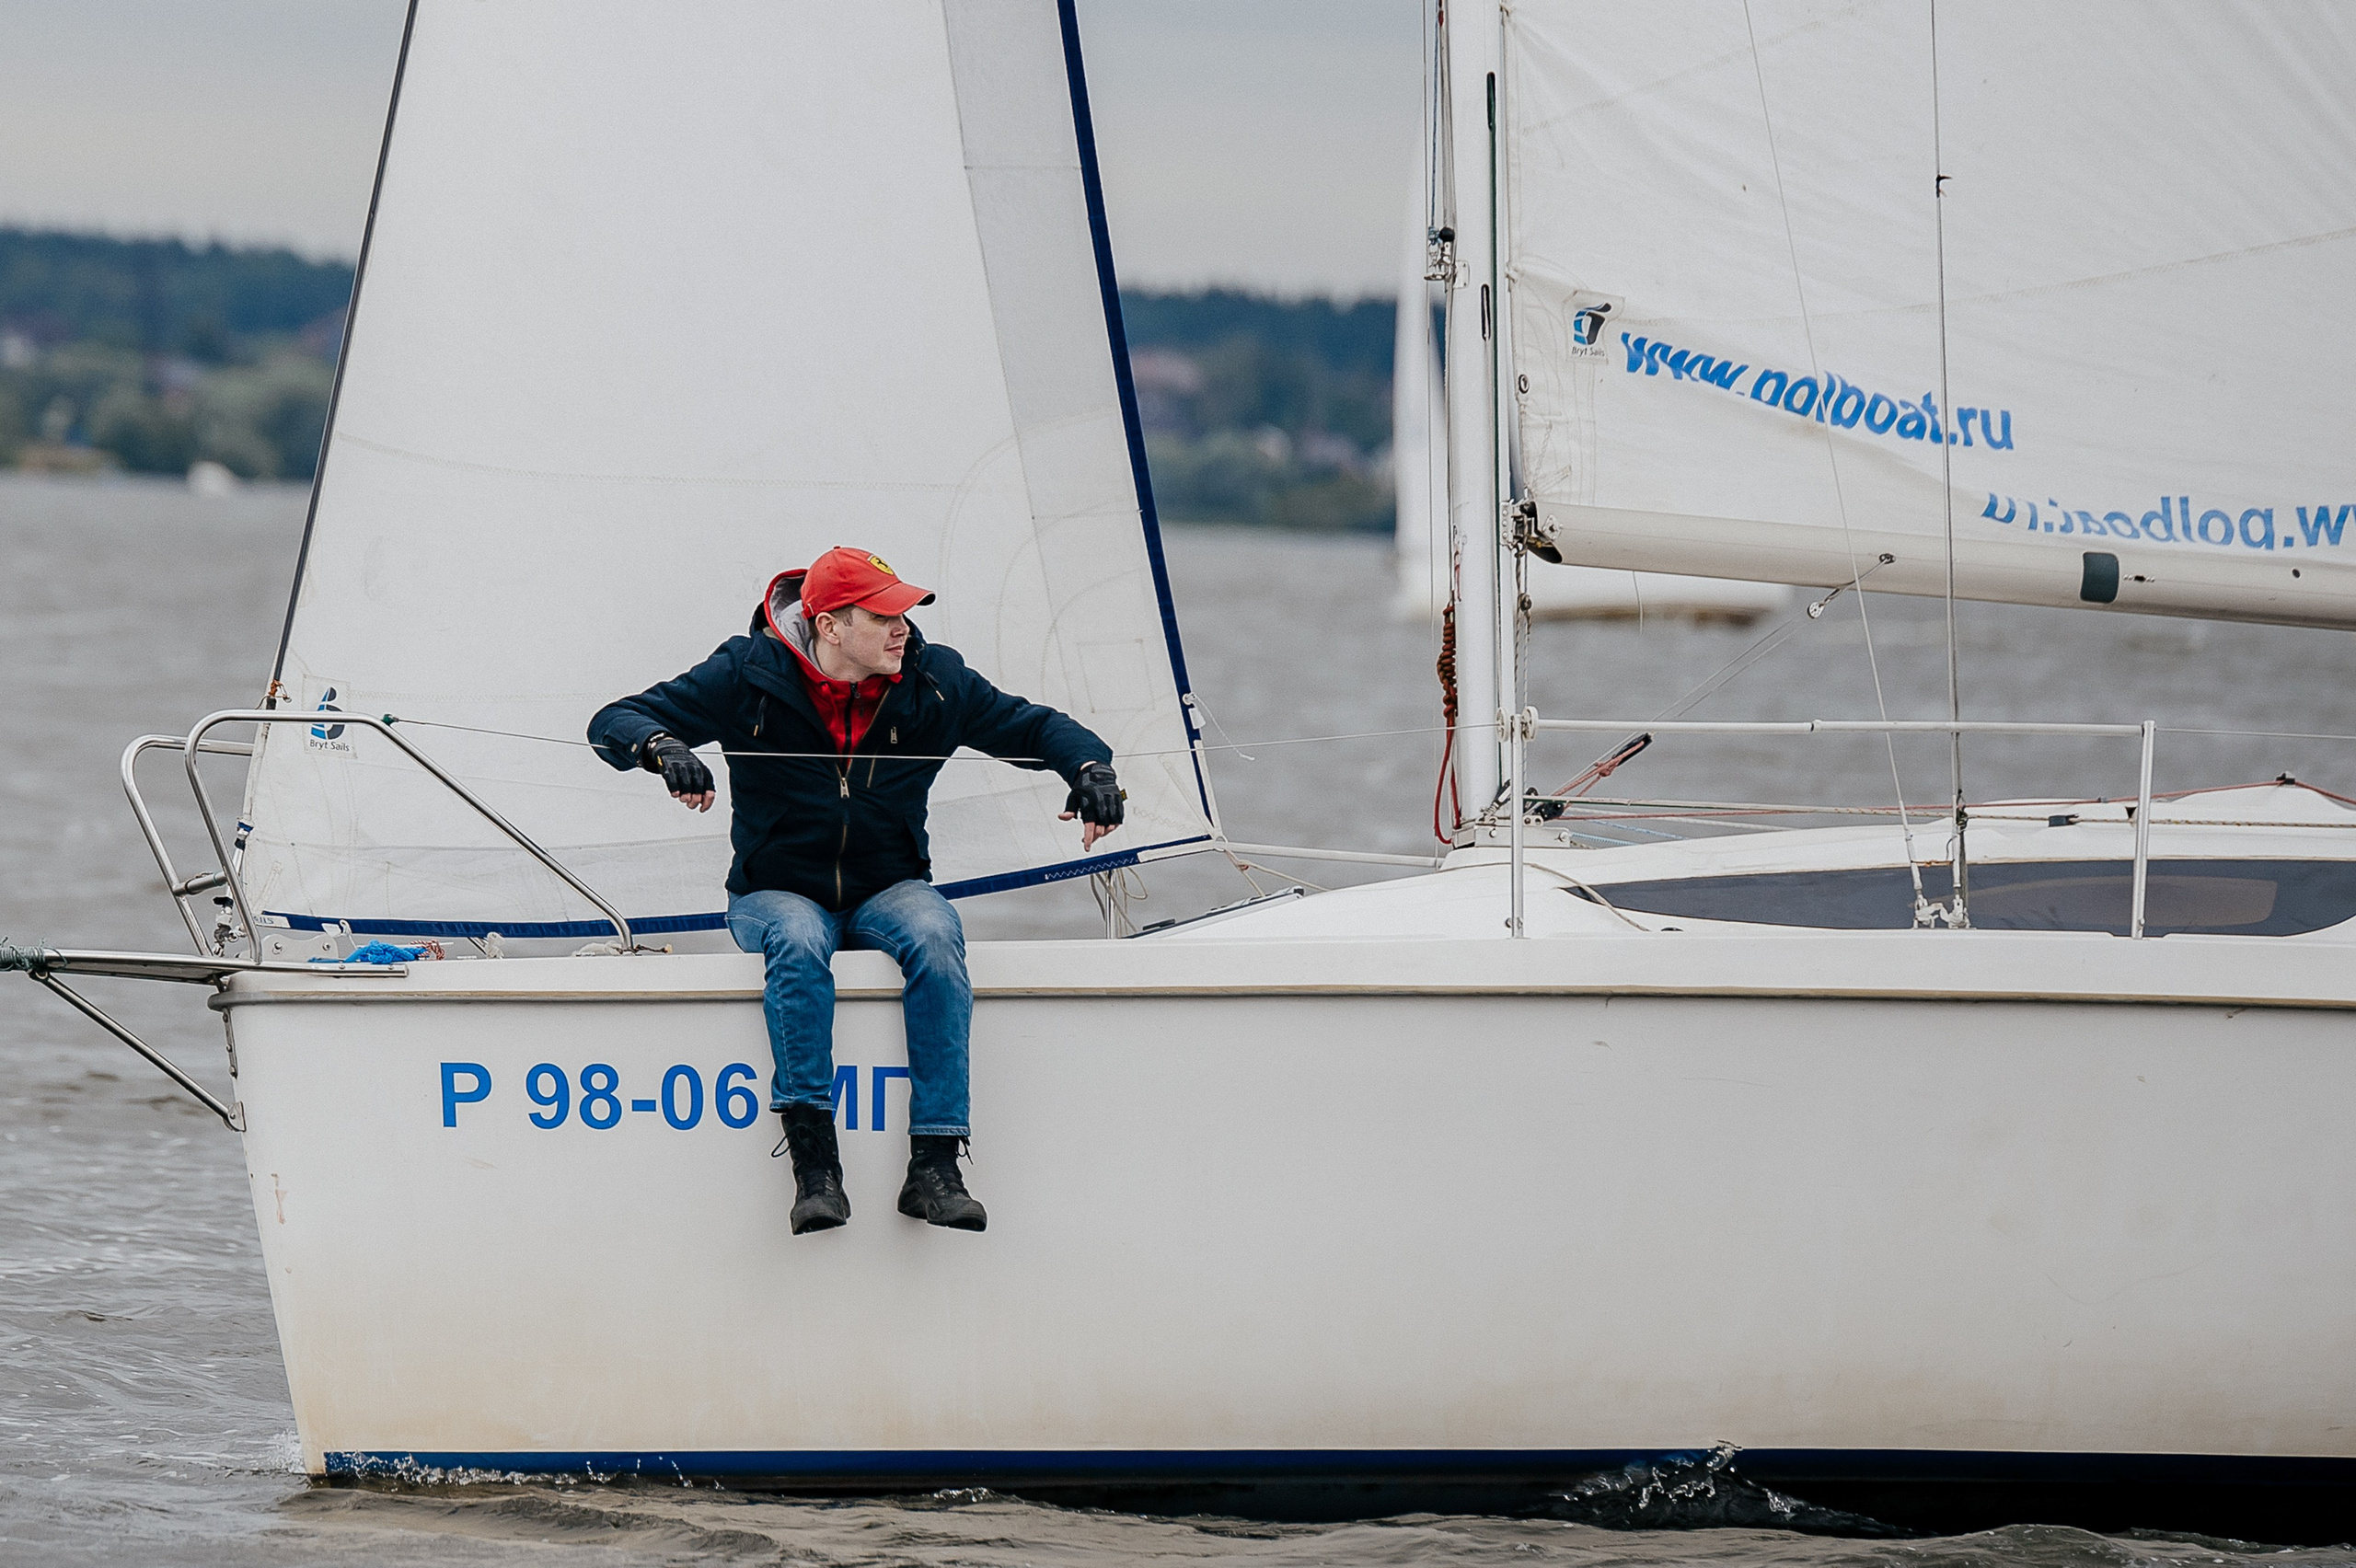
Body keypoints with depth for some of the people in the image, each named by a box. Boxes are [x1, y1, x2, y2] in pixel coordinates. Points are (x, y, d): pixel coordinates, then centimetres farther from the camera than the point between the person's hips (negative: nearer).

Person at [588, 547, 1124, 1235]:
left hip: (888, 890, 2)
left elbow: (1034, 727, 10)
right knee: (799, 942, -38)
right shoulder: (749, 676, -8)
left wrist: (1089, 767, -13)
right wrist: (663, 748, -33)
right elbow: (614, 723, -9)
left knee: (934, 935, -33)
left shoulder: (933, 682, 0)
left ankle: (934, 1166, -35)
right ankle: (814, 1166, -37)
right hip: (776, 892, -2)